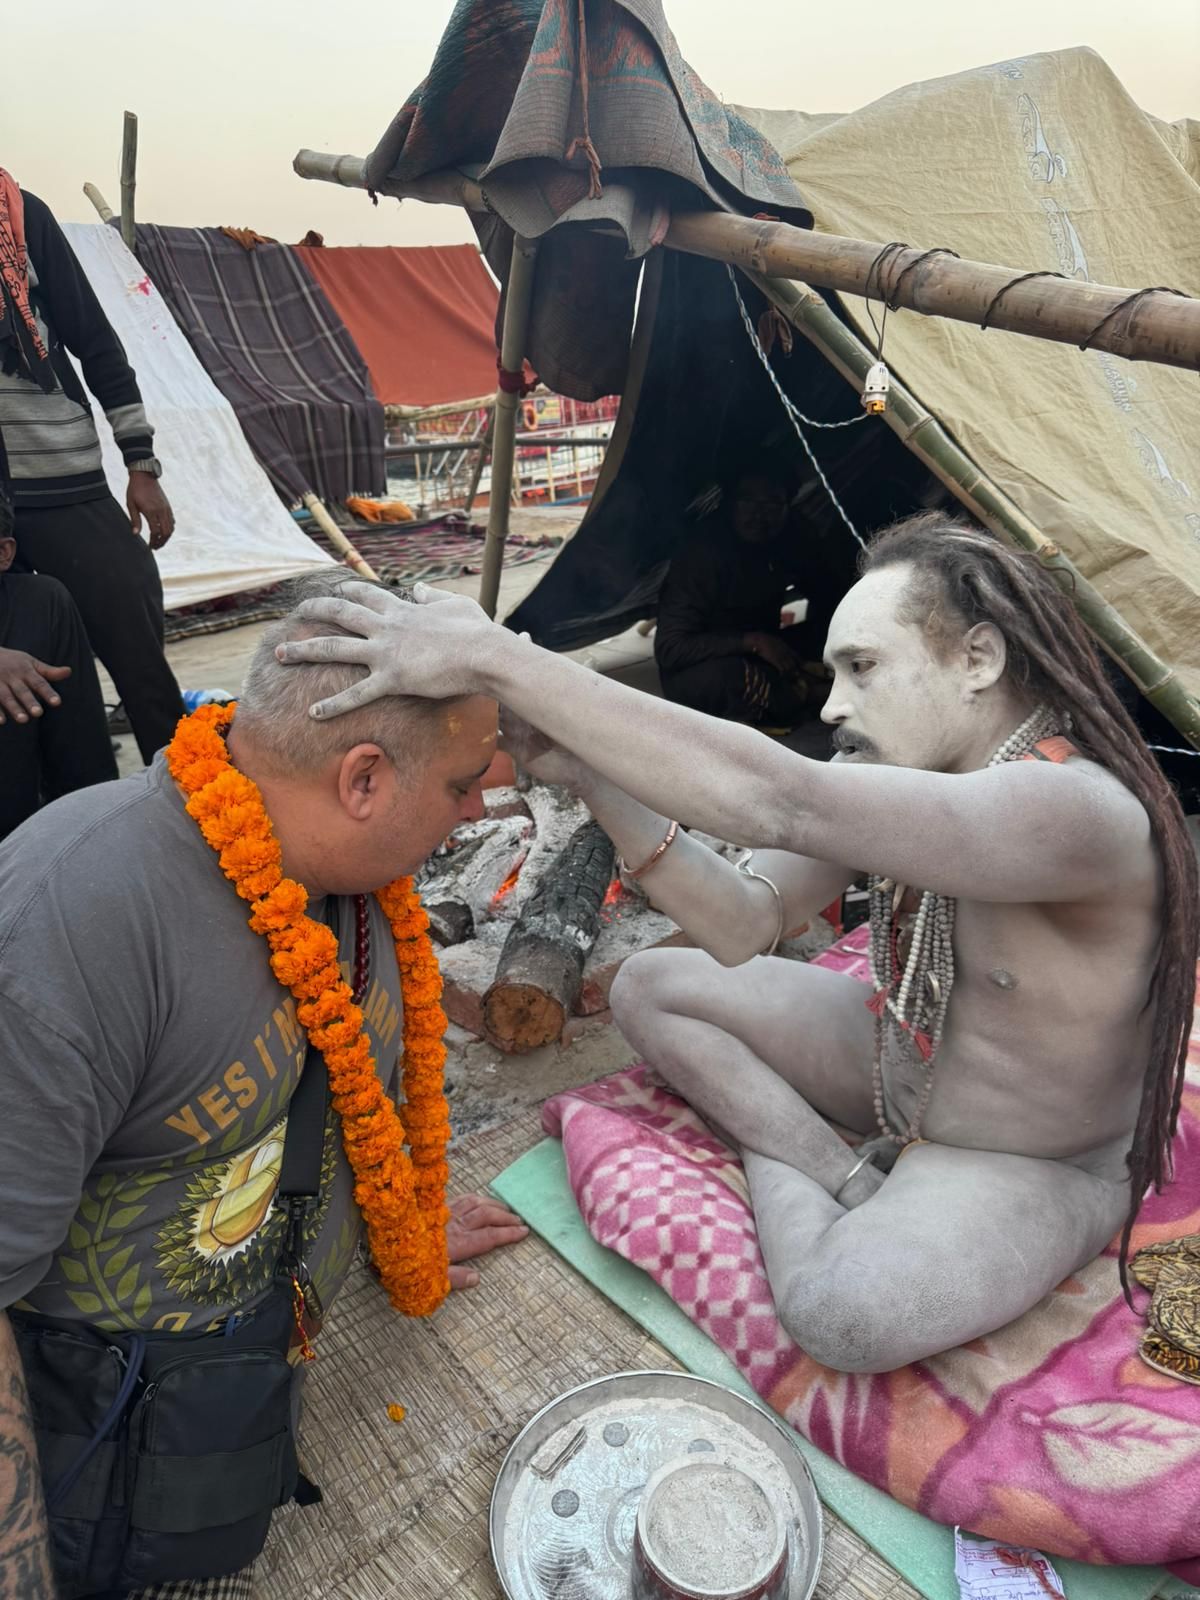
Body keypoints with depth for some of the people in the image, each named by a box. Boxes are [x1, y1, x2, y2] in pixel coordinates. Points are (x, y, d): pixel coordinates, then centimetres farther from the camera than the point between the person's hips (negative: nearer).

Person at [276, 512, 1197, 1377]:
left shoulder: (1082, 811, -35)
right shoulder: (900, 770, -9)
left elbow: (778, 801, -48)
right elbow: (745, 925, -15)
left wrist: (497, 660, -49)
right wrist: (590, 771, -27)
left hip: (1034, 1167, -6)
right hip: (897, 1071, 7)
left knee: (847, 1311, -35)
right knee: (650, 990, 0)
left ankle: (779, 1166, -1)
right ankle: (852, 1185, -1)